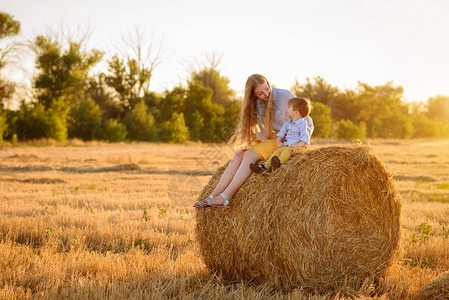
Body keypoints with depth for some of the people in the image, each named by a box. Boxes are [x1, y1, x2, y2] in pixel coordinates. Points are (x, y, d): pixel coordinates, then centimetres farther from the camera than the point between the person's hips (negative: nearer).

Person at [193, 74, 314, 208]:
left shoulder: (284, 95, -10)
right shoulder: (256, 104, 6)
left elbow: (304, 117, -1)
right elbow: (263, 133, 4)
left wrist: (308, 128, -20)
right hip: (268, 140, 6)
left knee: (250, 155, -26)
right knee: (239, 154, -16)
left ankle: (225, 198, -34)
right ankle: (212, 197, -22)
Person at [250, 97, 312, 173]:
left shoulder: (302, 124, -8)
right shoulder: (288, 122, 16)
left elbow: (305, 139, -13)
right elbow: (281, 132, 20)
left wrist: (297, 146, -29)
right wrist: (278, 142, 1)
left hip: (299, 145, -7)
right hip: (287, 145, 7)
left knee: (287, 150, -34)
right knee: (278, 151, -18)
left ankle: (279, 162, -60)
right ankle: (266, 165, -36)